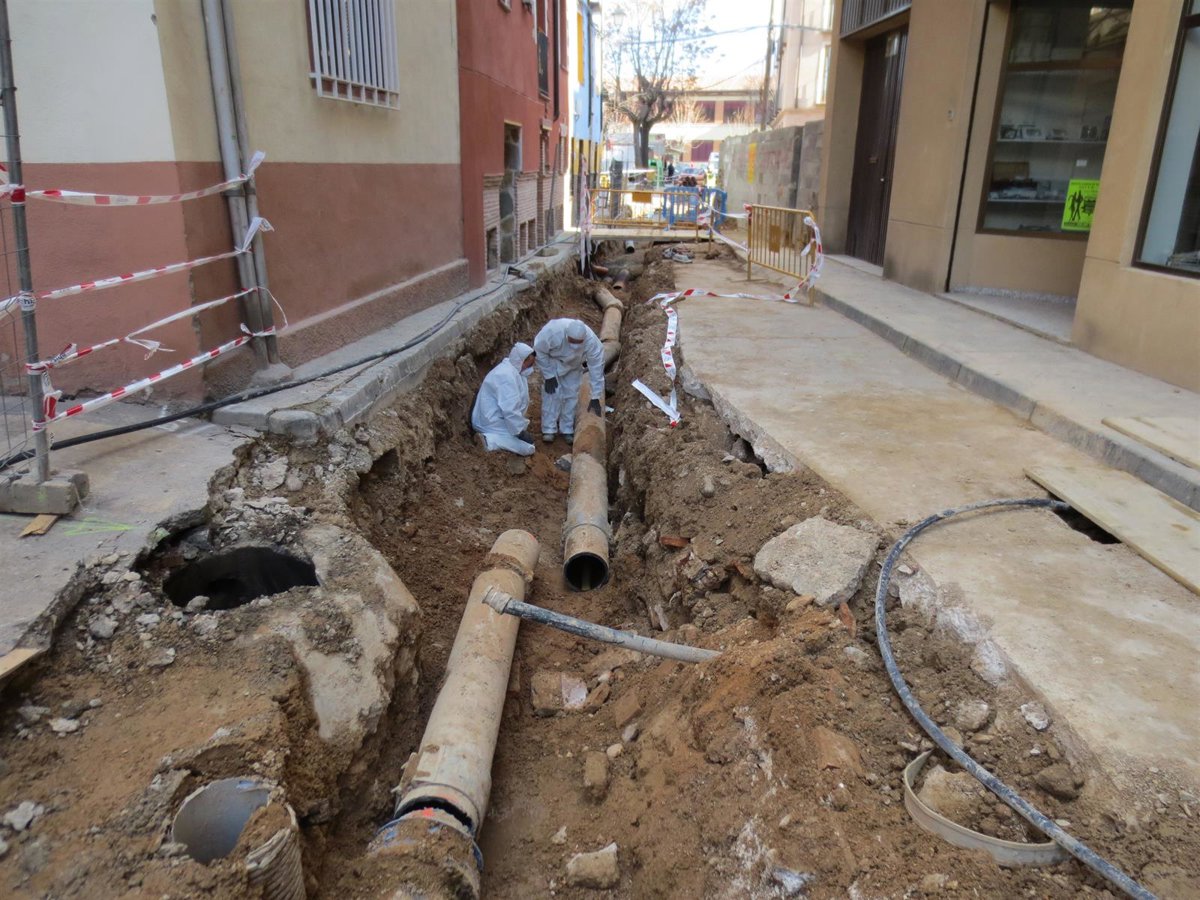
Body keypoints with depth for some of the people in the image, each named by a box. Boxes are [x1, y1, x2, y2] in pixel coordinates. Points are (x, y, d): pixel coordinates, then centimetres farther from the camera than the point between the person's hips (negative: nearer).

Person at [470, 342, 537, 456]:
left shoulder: (512, 369, 7)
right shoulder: (507, 376, -25)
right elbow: (510, 410, -28)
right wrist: (521, 433, -21)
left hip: (497, 418, 11)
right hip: (492, 423, -11)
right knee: (527, 448, -13)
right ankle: (489, 441, -17)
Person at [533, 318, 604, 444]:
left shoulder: (592, 342, -39)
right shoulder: (553, 331, -43)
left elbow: (596, 370, -29)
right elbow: (539, 350, -23)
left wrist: (595, 397, -28)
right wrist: (548, 375, -20)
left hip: (573, 365, 1)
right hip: (552, 361, -1)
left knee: (571, 394, -2)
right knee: (551, 393, -11)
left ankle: (567, 429, 11)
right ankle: (549, 429, -1)